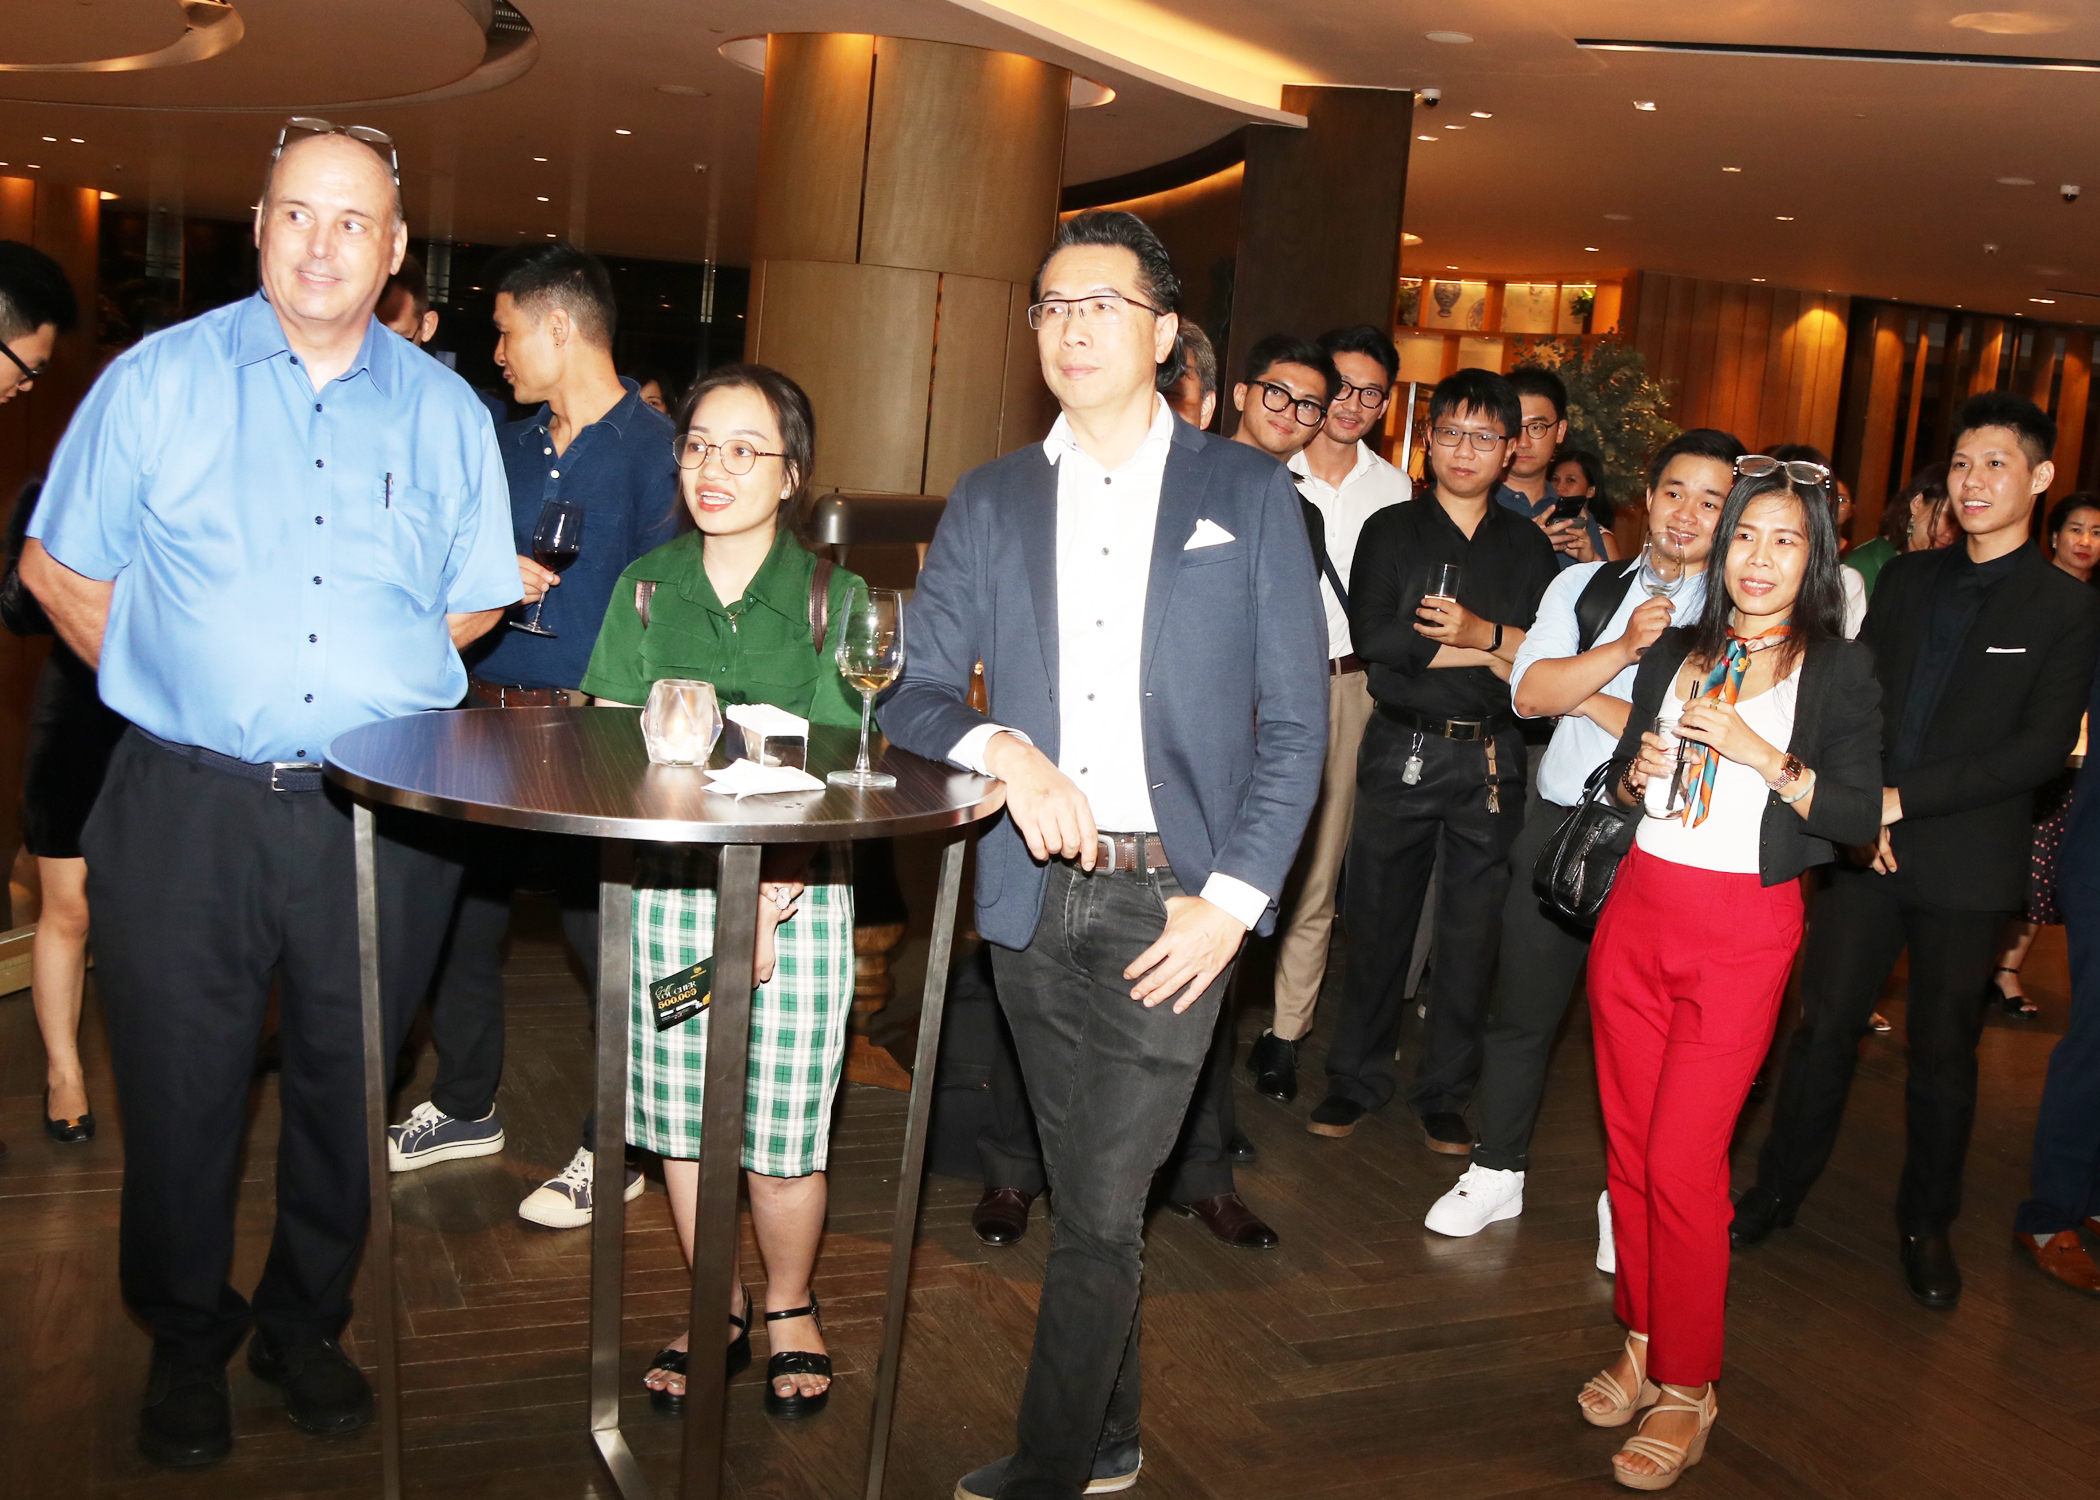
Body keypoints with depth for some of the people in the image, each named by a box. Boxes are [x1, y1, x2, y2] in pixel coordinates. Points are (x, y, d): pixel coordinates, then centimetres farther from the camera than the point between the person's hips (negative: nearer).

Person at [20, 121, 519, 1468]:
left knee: (349, 1091, 13)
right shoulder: (159, 379, 3)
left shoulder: (446, 411, 7)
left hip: (383, 817, 2)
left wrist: (369, 688, 7)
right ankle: (188, 1345, 31)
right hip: (187, 805, -1)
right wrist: (185, 692, 3)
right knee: (181, 1095, 8)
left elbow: (475, 603, 14)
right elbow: (61, 569, 6)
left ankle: (306, 1325, 34)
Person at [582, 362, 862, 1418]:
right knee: (683, 1121, 9)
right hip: (669, 891, 2)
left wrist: (773, 892, -15)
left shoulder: (833, 598, 0)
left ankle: (790, 1310, 27)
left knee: (784, 1130, 2)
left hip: (797, 895, -2)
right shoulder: (645, 588, 7)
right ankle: (715, 1308, 30)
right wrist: (715, 891, -10)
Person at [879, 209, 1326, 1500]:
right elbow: (917, 694, 7)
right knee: (1086, 1194, 14)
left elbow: (1295, 720, 0)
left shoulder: (1248, 494, 3)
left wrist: (1232, 900, -9)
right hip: (1035, 895, 3)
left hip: (1172, 897, -3)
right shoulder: (989, 503, 11)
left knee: (1104, 1208, -3)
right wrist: (1004, 751, -15)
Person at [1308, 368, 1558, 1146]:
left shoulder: (1528, 545, 10)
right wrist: (1499, 651, -11)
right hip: (1402, 751, -1)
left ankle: (1443, 1093, 20)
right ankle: (1355, 1080, 21)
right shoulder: (1391, 529, 4)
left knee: (1472, 934, 6)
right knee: (1378, 921, 5)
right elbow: (1372, 633, -12)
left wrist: (1482, 631, -17)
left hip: (1491, 757, 2)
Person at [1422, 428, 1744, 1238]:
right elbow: (1530, 692, -4)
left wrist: (1583, 695, -7)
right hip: (1557, 827, 3)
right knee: (1521, 1010, 11)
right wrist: (1625, 646, -16)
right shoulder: (1584, 586, 8)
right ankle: (1497, 1173, 29)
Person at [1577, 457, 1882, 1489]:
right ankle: (1643, 1341, 22)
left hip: (1743, 931, -4)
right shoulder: (1676, 651, 12)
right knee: (1628, 1142, 7)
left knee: (1682, 1160, -7)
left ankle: (1686, 1389, 8)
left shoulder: (1838, 671, -1)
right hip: (1638, 908, 5)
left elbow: (1861, 818, -7)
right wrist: (1635, 776, -1)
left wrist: (1761, 754, -17)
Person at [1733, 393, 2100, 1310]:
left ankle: (1926, 1225, 28)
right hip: (1862, 848, 3)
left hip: (1966, 865, -3)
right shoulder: (1905, 580, 10)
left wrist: (1903, 797, -17)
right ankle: (1779, 1191, 23)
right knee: (1824, 1027, 7)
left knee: (1944, 1054, 10)